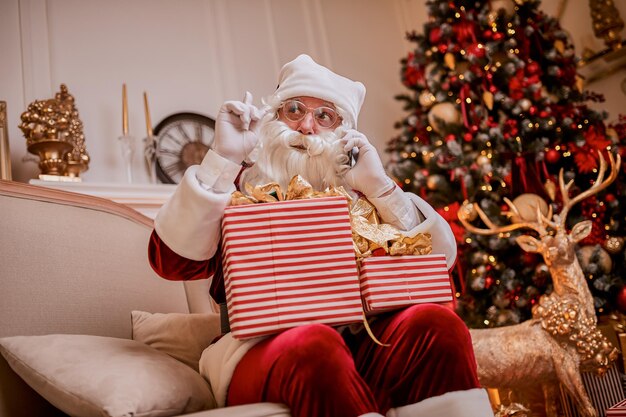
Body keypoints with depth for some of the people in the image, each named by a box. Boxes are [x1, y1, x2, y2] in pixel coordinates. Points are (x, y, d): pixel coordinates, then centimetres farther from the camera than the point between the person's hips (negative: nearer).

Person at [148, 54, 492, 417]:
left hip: (357, 346, 3)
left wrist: (379, 186, -7)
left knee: (437, 323, -25)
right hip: (260, 349, -3)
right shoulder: (239, 185, 9)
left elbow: (440, 257, 5)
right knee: (314, 344, -36)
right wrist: (222, 158, -13)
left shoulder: (357, 192, 15)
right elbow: (172, 261, -8)